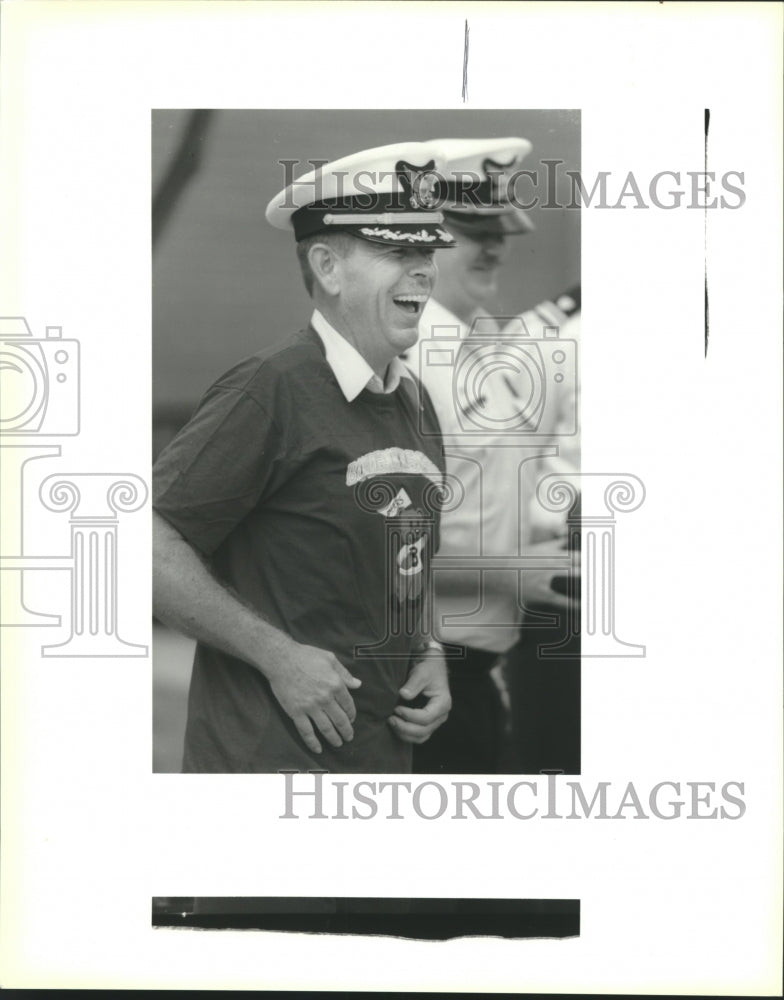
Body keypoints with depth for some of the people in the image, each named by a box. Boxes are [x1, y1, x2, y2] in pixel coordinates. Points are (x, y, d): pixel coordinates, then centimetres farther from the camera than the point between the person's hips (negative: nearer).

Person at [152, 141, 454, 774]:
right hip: (269, 754, -7)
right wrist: (280, 655, -18)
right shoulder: (271, 390, -15)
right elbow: (153, 547, -18)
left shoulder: (417, 404, 10)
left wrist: (427, 655, 6)